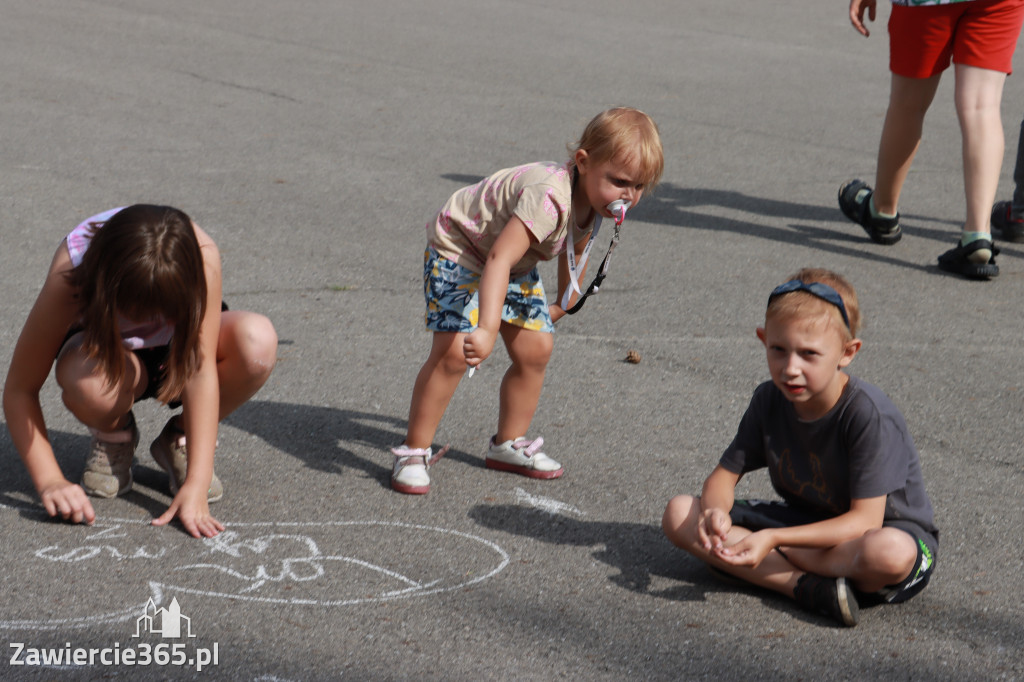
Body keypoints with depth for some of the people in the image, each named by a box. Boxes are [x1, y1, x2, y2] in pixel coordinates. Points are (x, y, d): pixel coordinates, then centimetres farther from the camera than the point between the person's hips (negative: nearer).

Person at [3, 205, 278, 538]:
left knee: (257, 341, -34)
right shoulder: (70, 272, -35)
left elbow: (202, 368, -35)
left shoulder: (200, 255, -35)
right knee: (89, 382, -40)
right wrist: (50, 481, -39)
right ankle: (114, 435, -1)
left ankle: (180, 440, -5)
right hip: (104, 346, -1)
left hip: (176, 351, 1)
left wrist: (196, 485, -40)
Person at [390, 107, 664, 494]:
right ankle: (413, 452, -6)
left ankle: (508, 444, 22)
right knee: (453, 352, -19)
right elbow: (499, 260, -49)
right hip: (457, 251, -8)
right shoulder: (549, 197, -40)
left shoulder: (593, 200, -11)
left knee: (536, 349, 4)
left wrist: (565, 305, 23)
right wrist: (488, 328, -59)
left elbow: (576, 248, 13)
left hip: (517, 265, 8)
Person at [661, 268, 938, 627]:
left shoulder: (870, 414, -25)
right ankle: (806, 586, -26)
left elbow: (865, 520, -27)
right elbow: (725, 475, 2)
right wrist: (716, 513, -24)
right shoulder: (769, 400, -5)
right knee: (679, 514, -13)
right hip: (803, 522, 6)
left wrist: (773, 539, -36)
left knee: (890, 554, -44)